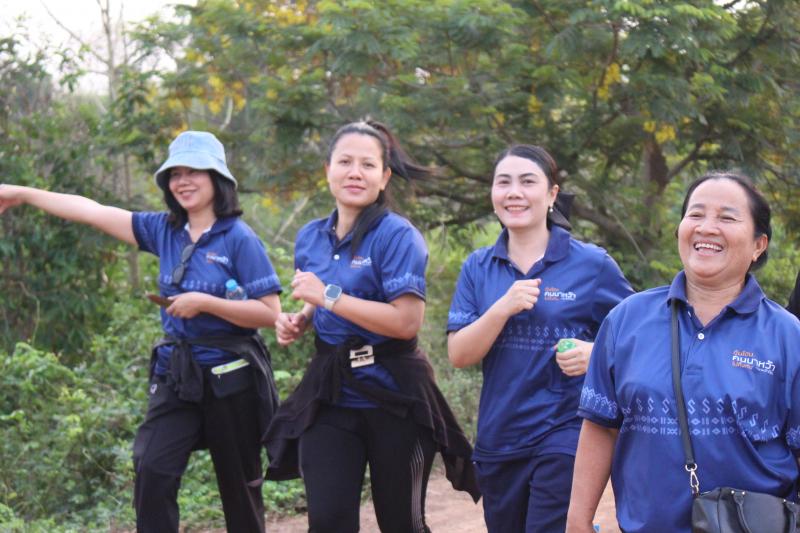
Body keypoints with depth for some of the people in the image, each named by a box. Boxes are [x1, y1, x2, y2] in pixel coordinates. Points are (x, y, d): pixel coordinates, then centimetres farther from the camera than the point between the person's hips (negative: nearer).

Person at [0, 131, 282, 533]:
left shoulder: (239, 238, -11)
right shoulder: (164, 230, 4)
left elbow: (270, 313, -14)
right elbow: (94, 212, 5)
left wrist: (204, 303, -21)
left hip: (230, 377, -4)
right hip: (175, 374, 4)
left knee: (239, 485, 9)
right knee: (151, 472, -11)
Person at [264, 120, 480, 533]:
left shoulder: (397, 235, -13)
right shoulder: (310, 238, 7)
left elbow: (407, 321, -22)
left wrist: (328, 296, -20)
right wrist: (298, 322, 2)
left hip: (393, 397, -5)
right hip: (329, 395, 5)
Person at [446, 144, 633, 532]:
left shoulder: (592, 264, -4)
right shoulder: (477, 268, 5)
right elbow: (459, 355, -3)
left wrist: (596, 354, -17)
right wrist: (503, 307, -18)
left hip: (565, 437, -4)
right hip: (497, 440, 4)